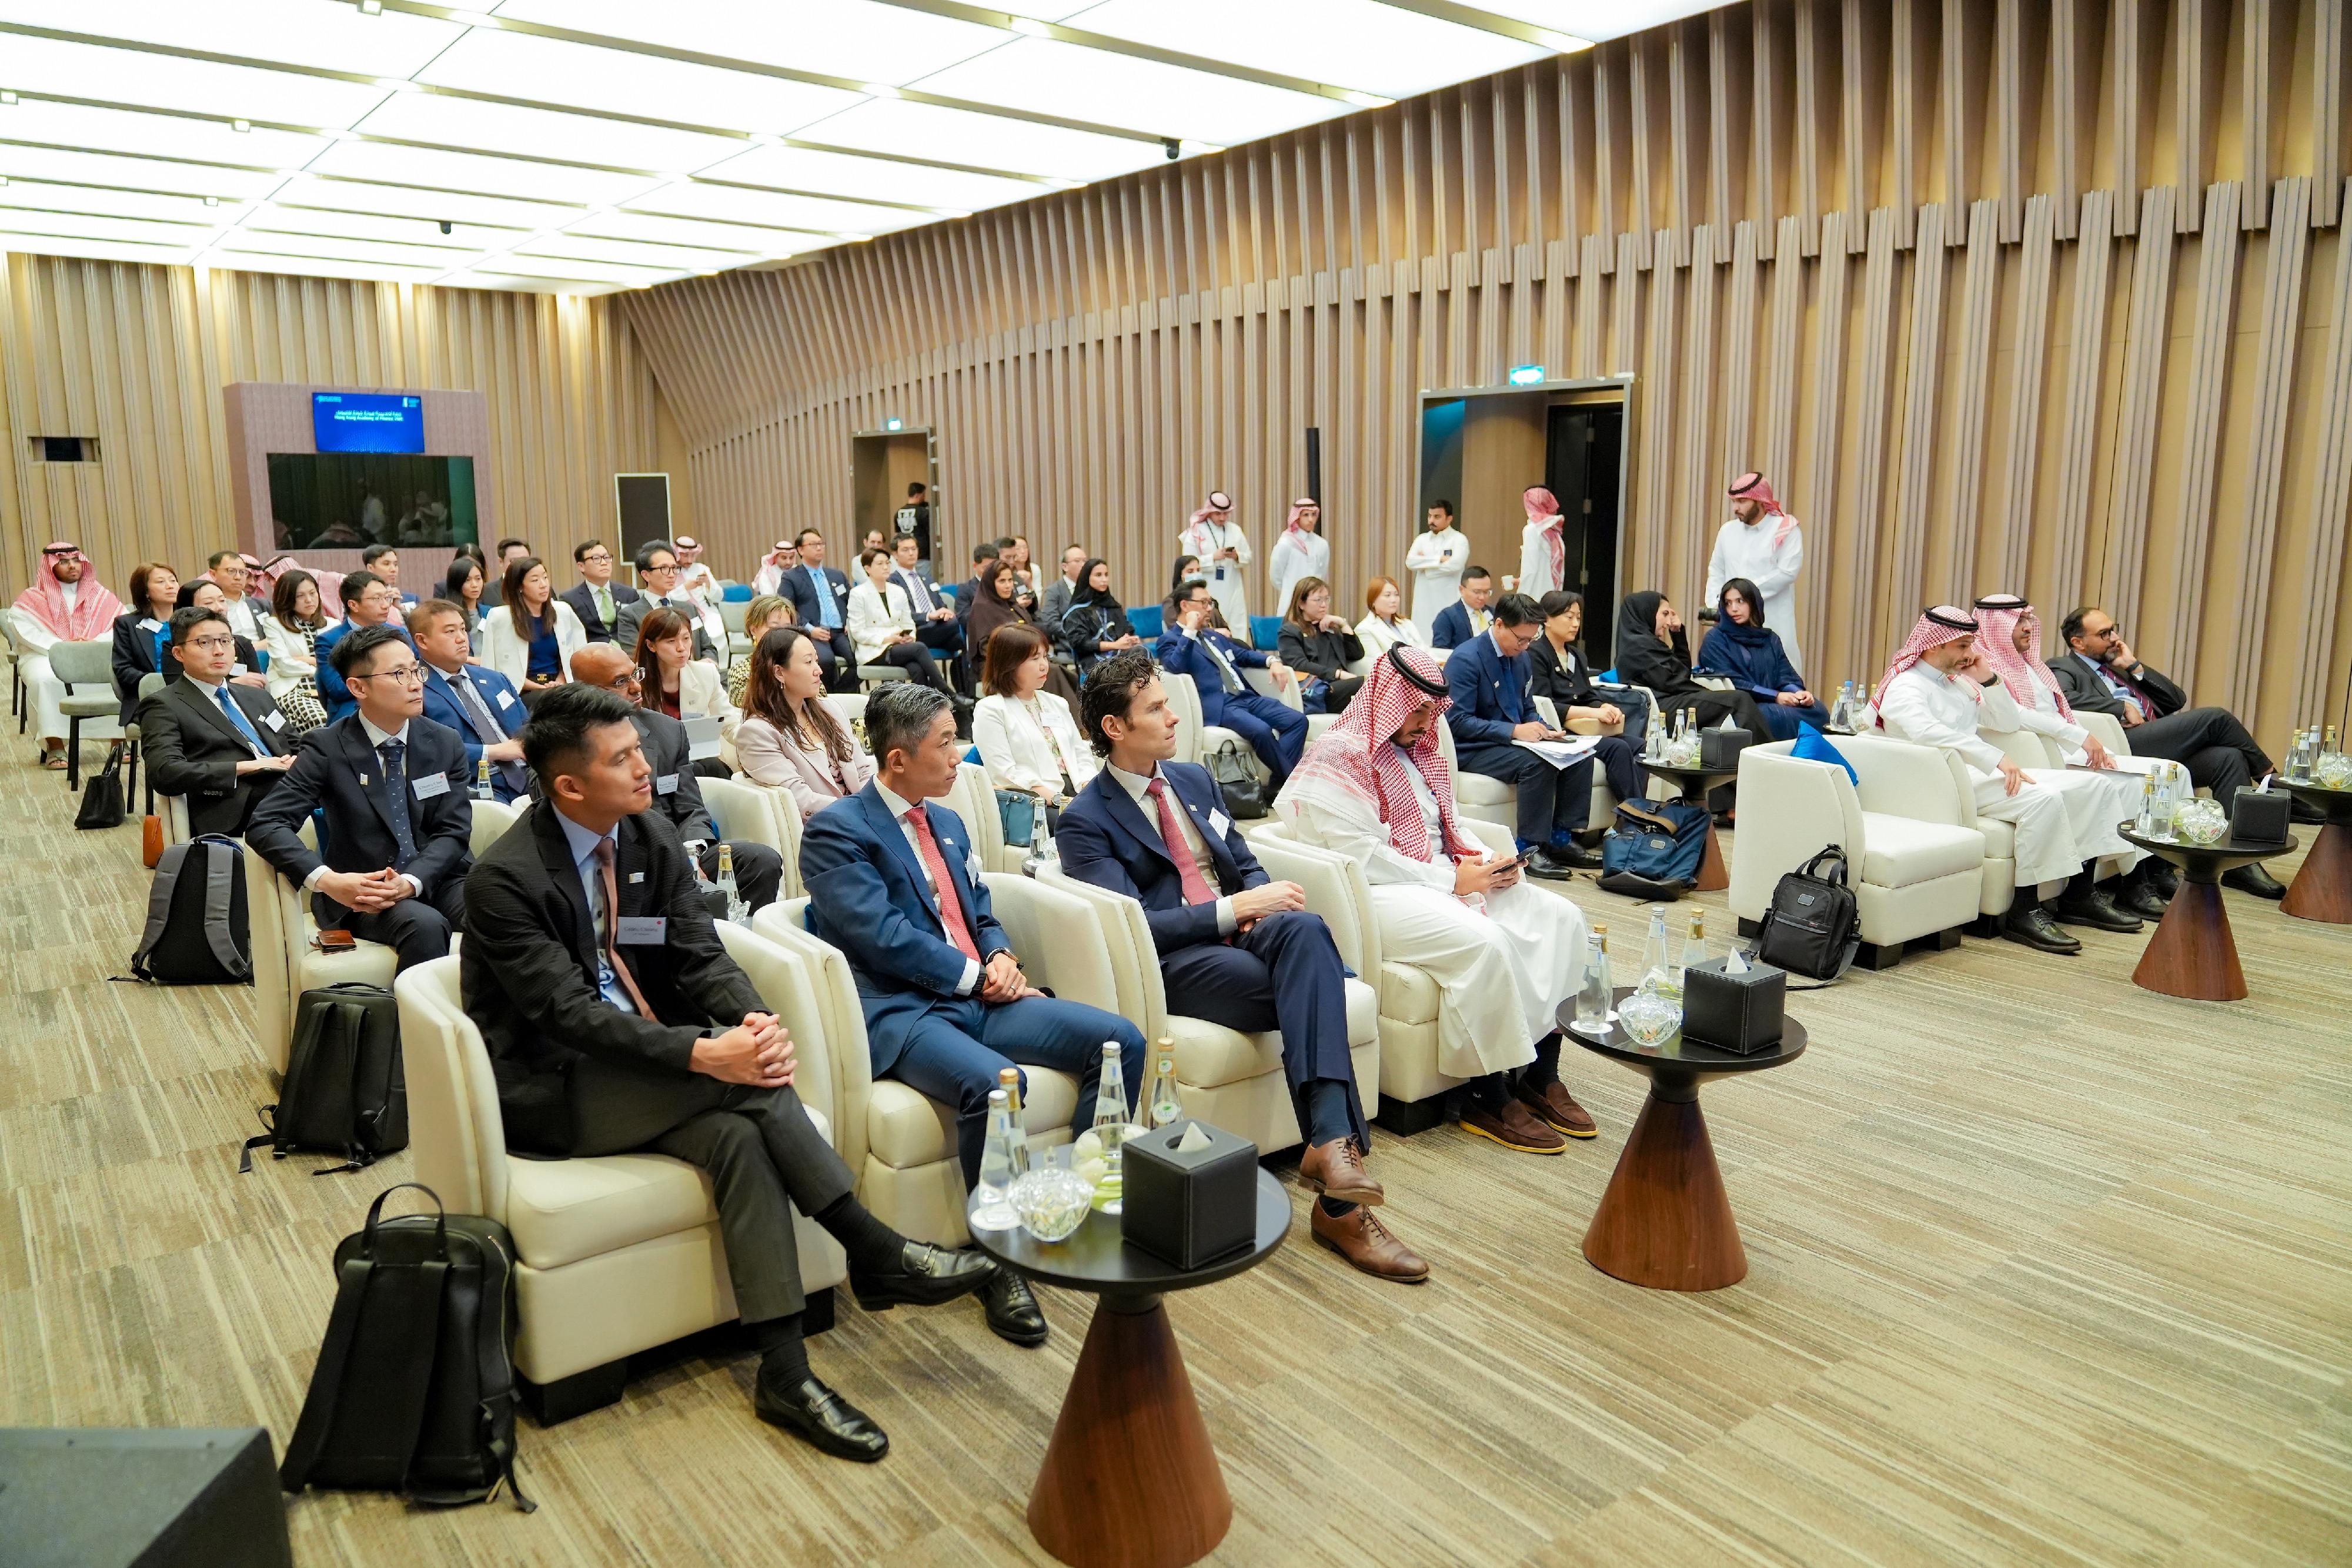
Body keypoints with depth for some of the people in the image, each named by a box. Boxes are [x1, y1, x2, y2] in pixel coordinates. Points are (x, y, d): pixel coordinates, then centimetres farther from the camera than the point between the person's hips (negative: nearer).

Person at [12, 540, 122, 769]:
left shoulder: (100, 596, 12)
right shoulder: (32, 599, 6)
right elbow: (28, 633, -9)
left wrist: (96, 644, -19)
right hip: (45, 657, -1)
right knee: (44, 679, -36)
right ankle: (55, 746, -33)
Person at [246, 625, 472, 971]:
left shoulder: (447, 744, 7)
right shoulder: (328, 748, -2)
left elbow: (453, 832, 2)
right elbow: (264, 825, -9)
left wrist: (412, 882, -18)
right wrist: (326, 880, -25)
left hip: (438, 879, 3)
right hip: (364, 891, -3)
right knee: (425, 926, -35)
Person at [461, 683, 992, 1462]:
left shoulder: (651, 836, 2)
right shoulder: (505, 878, -17)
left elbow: (700, 956, -2)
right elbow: (569, 1014, -24)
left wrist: (755, 1019, -25)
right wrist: (702, 1053, -36)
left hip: (644, 1063, 5)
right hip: (553, 1090, -5)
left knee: (736, 1132, -26)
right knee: (737, 1076, -29)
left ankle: (784, 1372, -24)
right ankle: (875, 1252, -20)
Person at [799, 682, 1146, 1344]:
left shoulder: (949, 823, 21)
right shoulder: (835, 832, -4)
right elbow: (883, 936, -14)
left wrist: (1002, 957, -1)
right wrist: (976, 976, -11)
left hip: (979, 998, 8)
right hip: (901, 1011, -7)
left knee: (1122, 1040, -11)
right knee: (994, 1083, -37)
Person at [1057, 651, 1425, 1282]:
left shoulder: (1196, 781, 20)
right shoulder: (1085, 821, -2)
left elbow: (1246, 865, 22)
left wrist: (1263, 900, -4)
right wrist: (1234, 908, -20)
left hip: (1242, 933, 5)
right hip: (1173, 963, -5)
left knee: (1306, 930, -33)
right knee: (1311, 996, -31)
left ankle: (1332, 1143, -43)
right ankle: (1340, 1204, -28)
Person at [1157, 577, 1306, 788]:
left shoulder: (1213, 635, 27)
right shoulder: (1170, 639, 3)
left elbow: (1244, 655, 32)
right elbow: (1177, 668, -17)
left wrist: (1272, 660, 13)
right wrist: (1190, 630, -16)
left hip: (1246, 696, 8)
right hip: (1217, 705, -8)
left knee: (1298, 720, -11)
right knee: (1260, 730, -34)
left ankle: (1278, 784, -14)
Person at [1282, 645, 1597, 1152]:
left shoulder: (1418, 750, 20)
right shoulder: (1341, 755, -9)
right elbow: (1362, 858, -17)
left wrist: (1487, 863, 2)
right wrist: (1452, 879, -16)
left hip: (1443, 879, 9)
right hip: (1377, 896, -9)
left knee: (1560, 917, -8)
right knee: (1483, 941, -33)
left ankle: (1540, 1076, -6)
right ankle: (1489, 1098, -18)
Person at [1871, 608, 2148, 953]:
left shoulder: (1958, 681, 21)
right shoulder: (1905, 687, -8)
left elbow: (2007, 722, 26)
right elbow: (1930, 735, -28)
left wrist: (1988, 678, 10)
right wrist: (1997, 759, -34)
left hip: (1981, 771, 9)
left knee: (2089, 785, 0)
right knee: (2044, 798, -30)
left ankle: (2080, 896, 4)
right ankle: (2024, 913, -26)